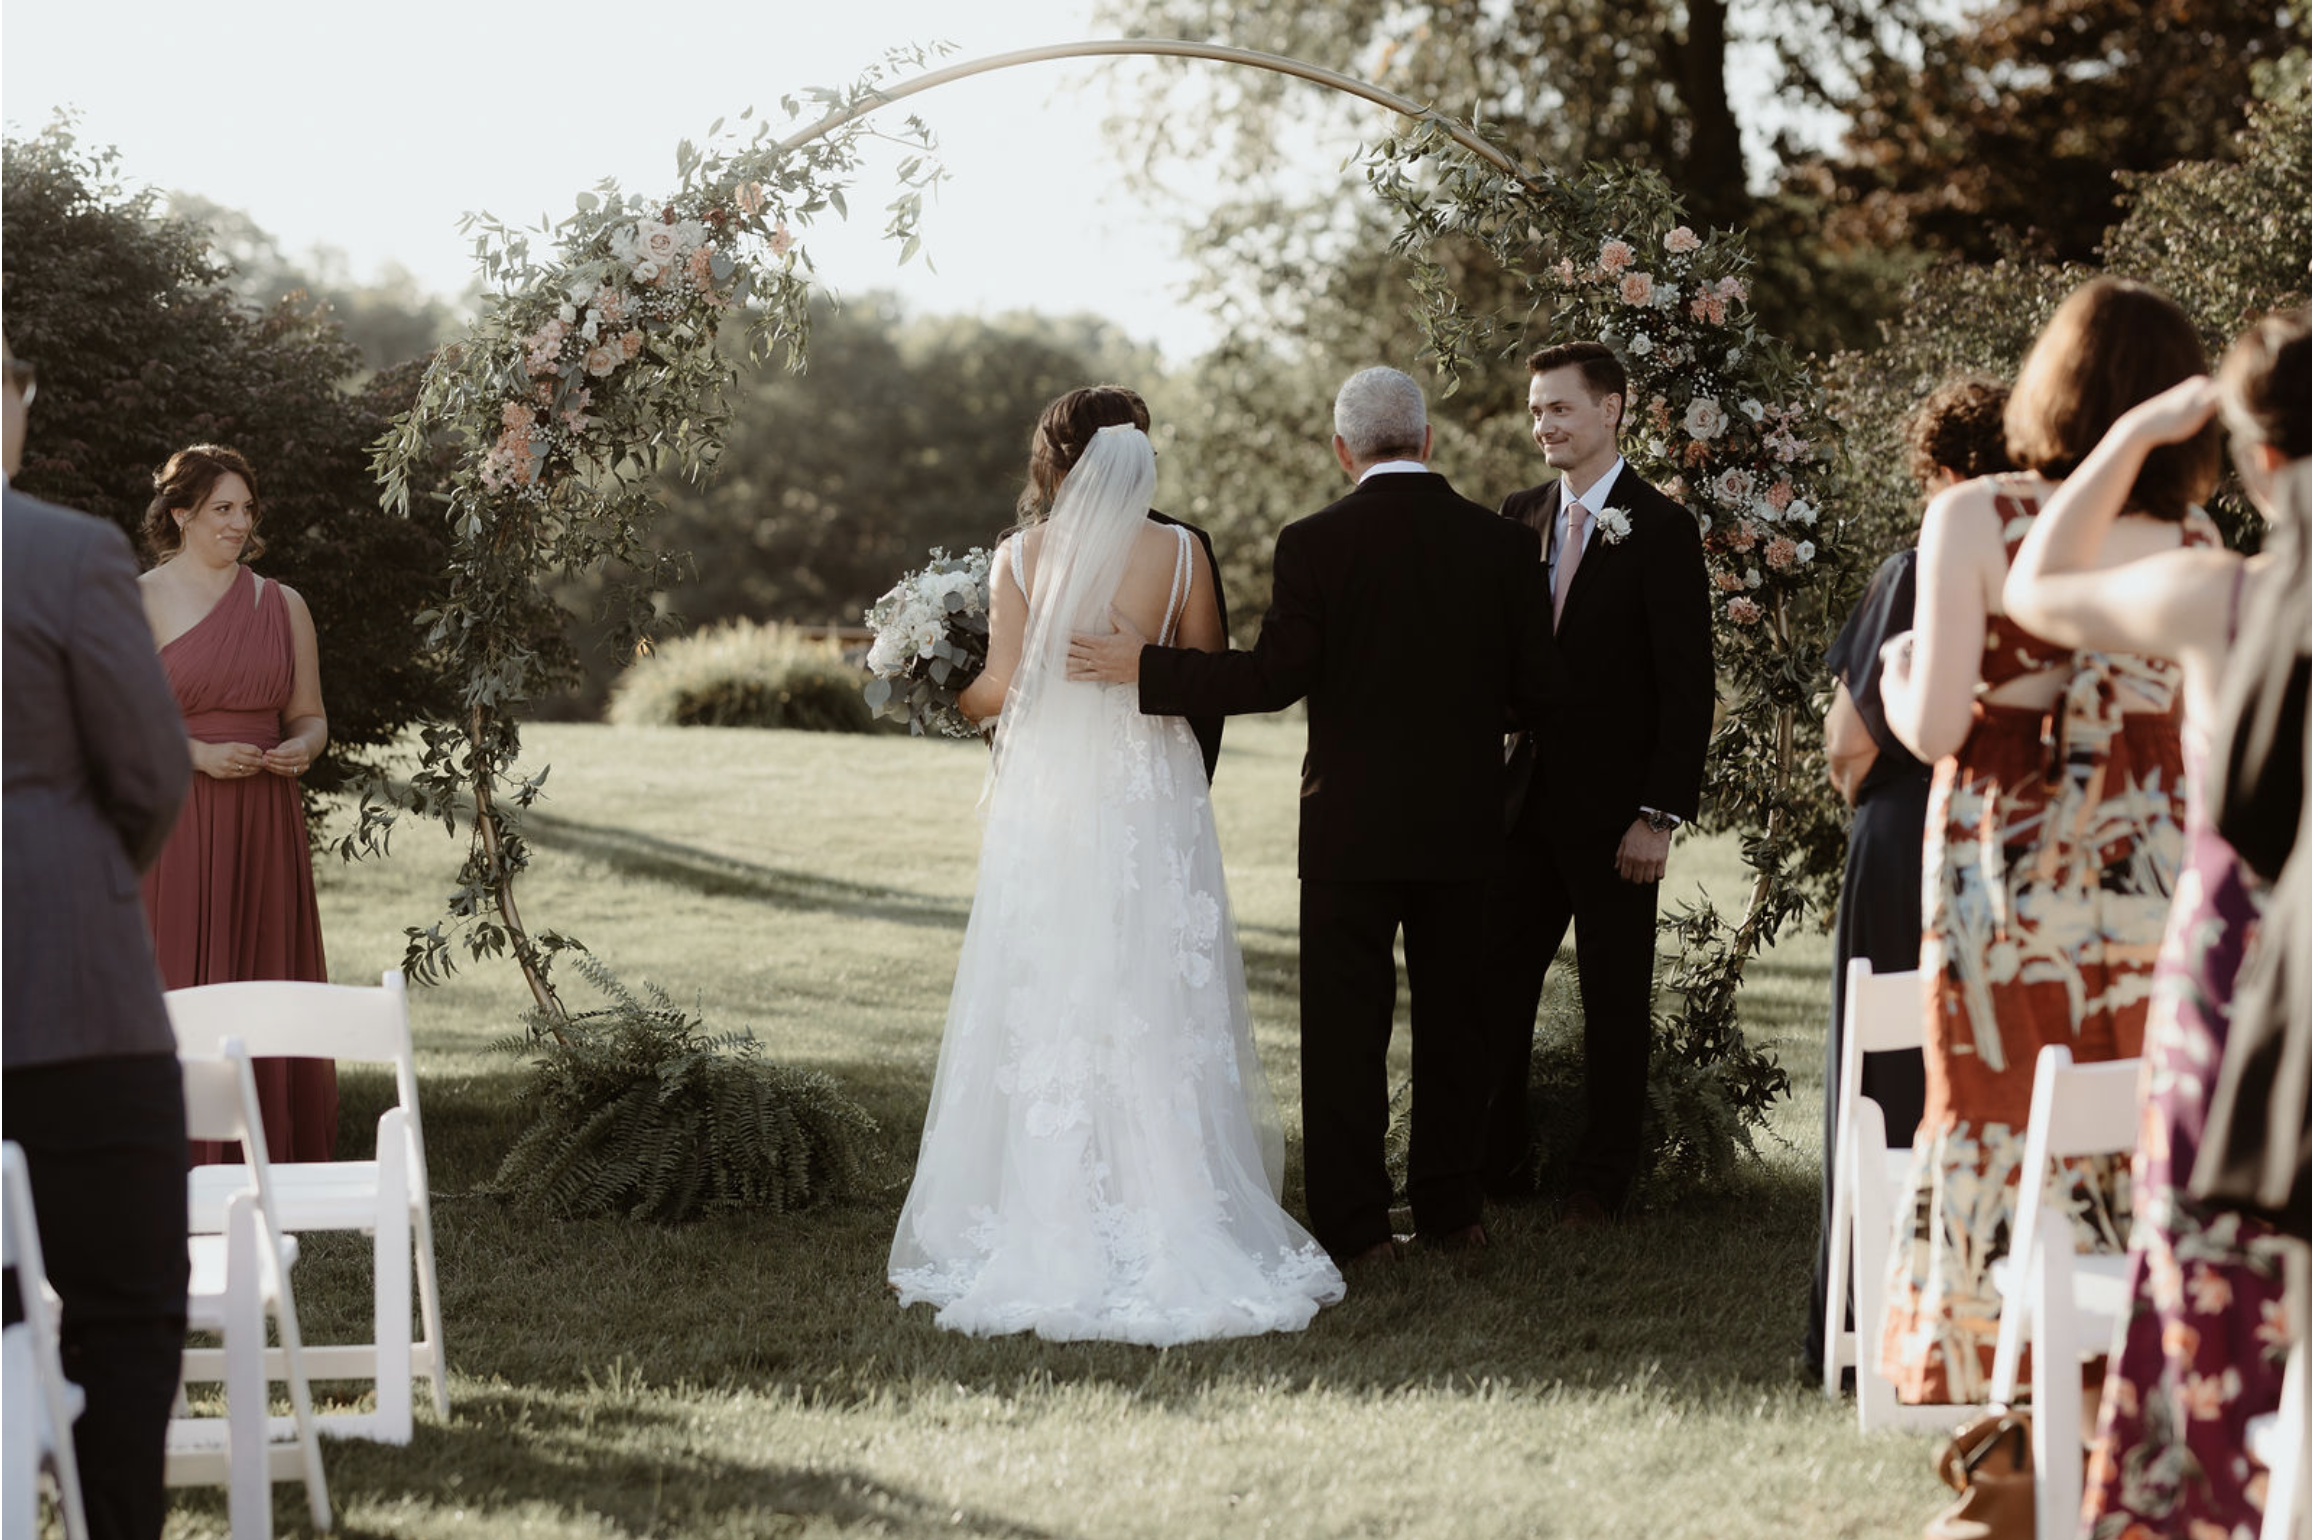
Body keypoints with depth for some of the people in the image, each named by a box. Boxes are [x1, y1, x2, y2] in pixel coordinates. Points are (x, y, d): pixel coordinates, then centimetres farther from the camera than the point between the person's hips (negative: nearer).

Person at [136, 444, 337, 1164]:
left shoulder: (283, 606, 12)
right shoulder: (140, 603, 0)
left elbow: (310, 715, 17)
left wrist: (301, 748, -5)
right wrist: (200, 755, -15)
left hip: (265, 827, 4)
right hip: (174, 823, -4)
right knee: (179, 992, -7)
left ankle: (275, 1171, 7)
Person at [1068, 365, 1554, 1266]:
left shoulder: (1314, 544, -10)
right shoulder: (1502, 544, -2)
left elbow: (1275, 677, -15)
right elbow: (1535, 688, 0)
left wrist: (1144, 668, -8)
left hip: (1352, 821, -3)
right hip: (1465, 823, 3)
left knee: (1346, 1025, 5)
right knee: (1454, 1017, 14)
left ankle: (1356, 1226, 6)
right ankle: (1451, 1209, 21)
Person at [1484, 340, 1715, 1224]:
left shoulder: (1660, 530, -8)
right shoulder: (1519, 518, 9)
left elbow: (1688, 685, -10)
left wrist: (1660, 813, -15)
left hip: (1612, 809, -5)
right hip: (1524, 800, 5)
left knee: (1614, 999, 6)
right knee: (1495, 984, 6)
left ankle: (1604, 1177, 17)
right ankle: (1496, 1162, 18)